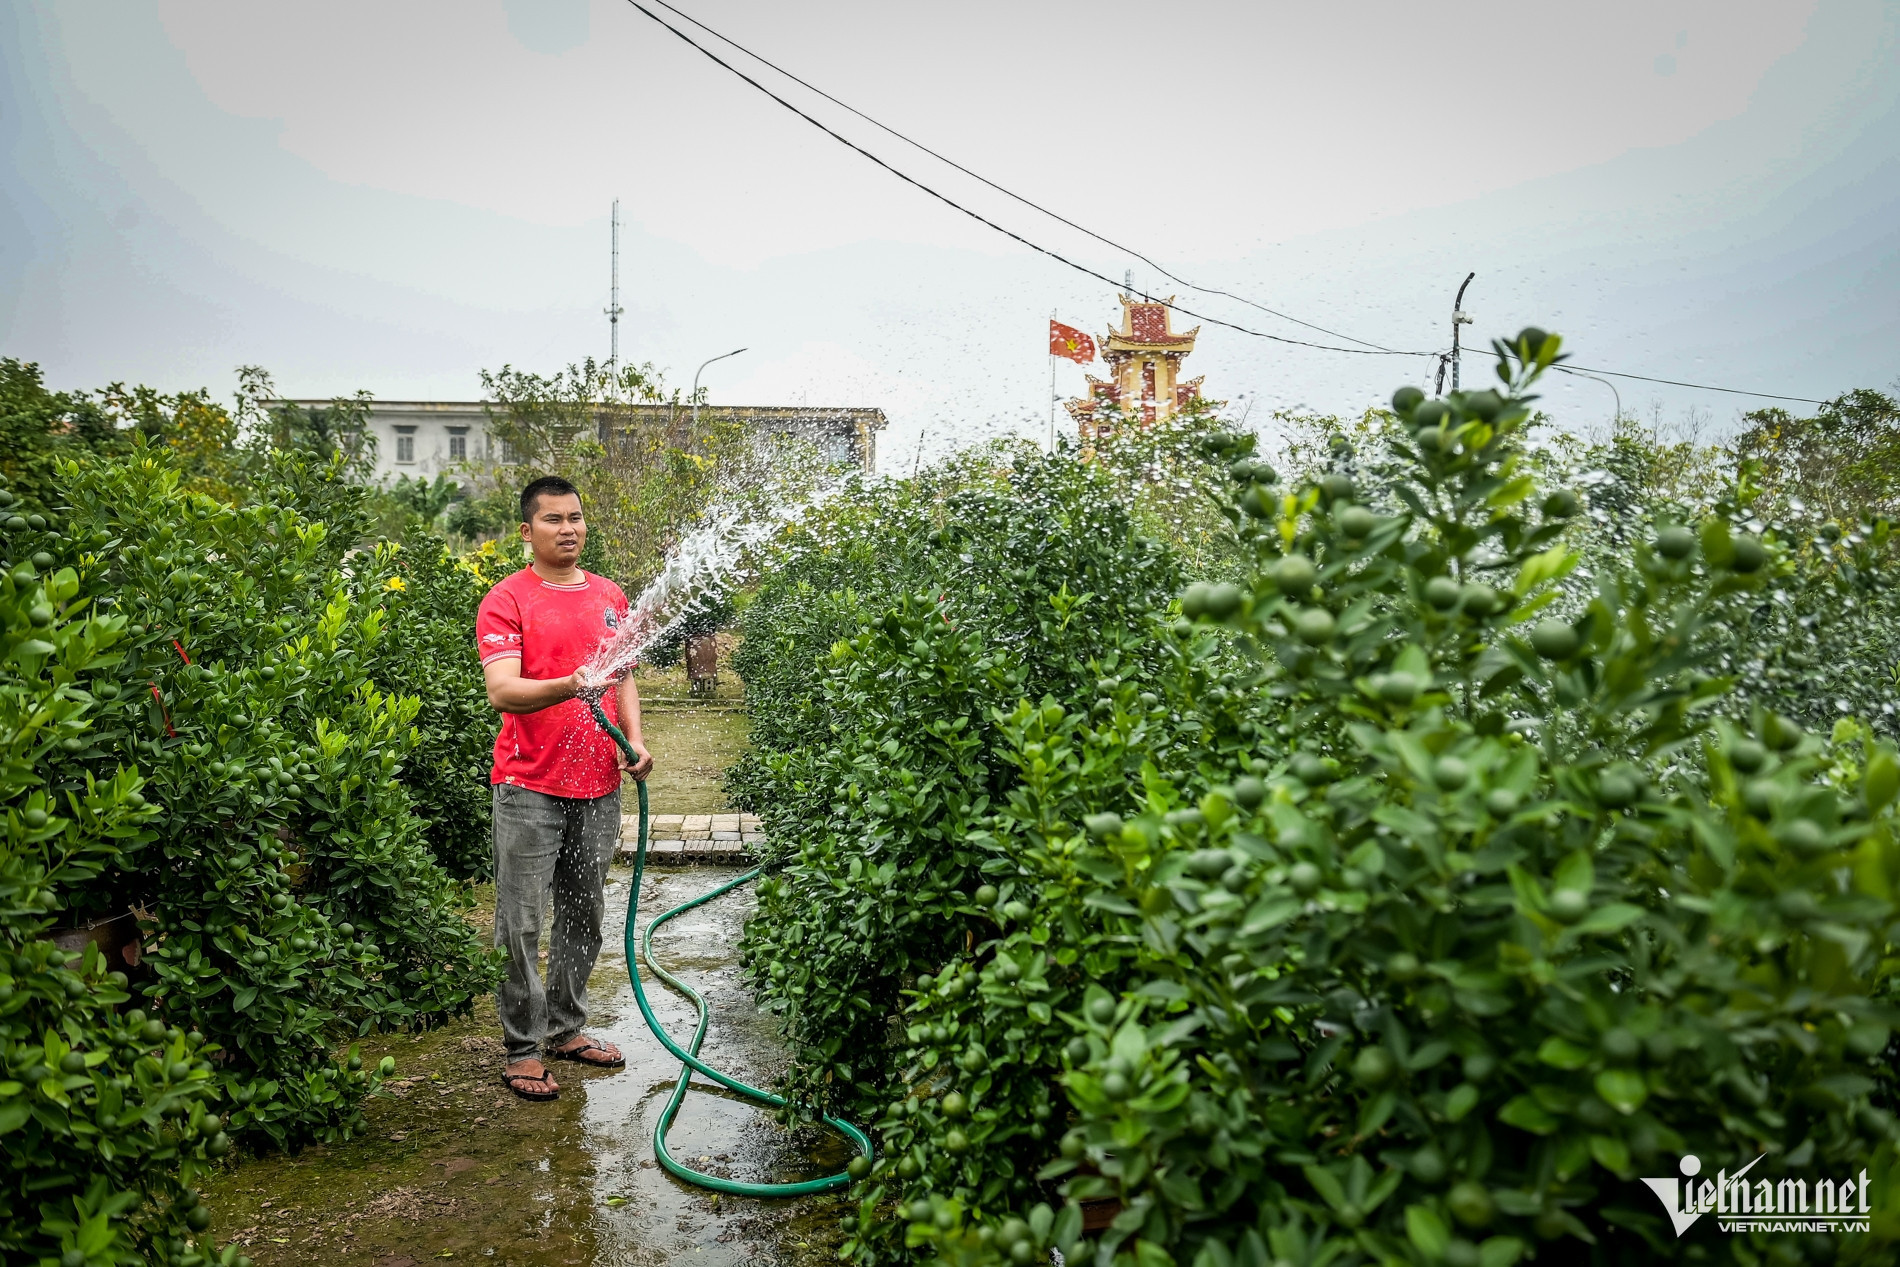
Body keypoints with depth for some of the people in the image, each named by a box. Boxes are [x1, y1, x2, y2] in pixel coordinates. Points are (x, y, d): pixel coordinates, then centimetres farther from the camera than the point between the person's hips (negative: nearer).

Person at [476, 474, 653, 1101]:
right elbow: (501, 691, -17)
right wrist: (568, 686, -35)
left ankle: (566, 1027, 28)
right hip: (530, 786, -5)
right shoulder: (506, 601, -6)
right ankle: (522, 1048, 11)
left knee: (584, 915, 14)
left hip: (598, 784, 5)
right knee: (521, 923, 0)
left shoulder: (610, 596, 12)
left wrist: (635, 740, 3)